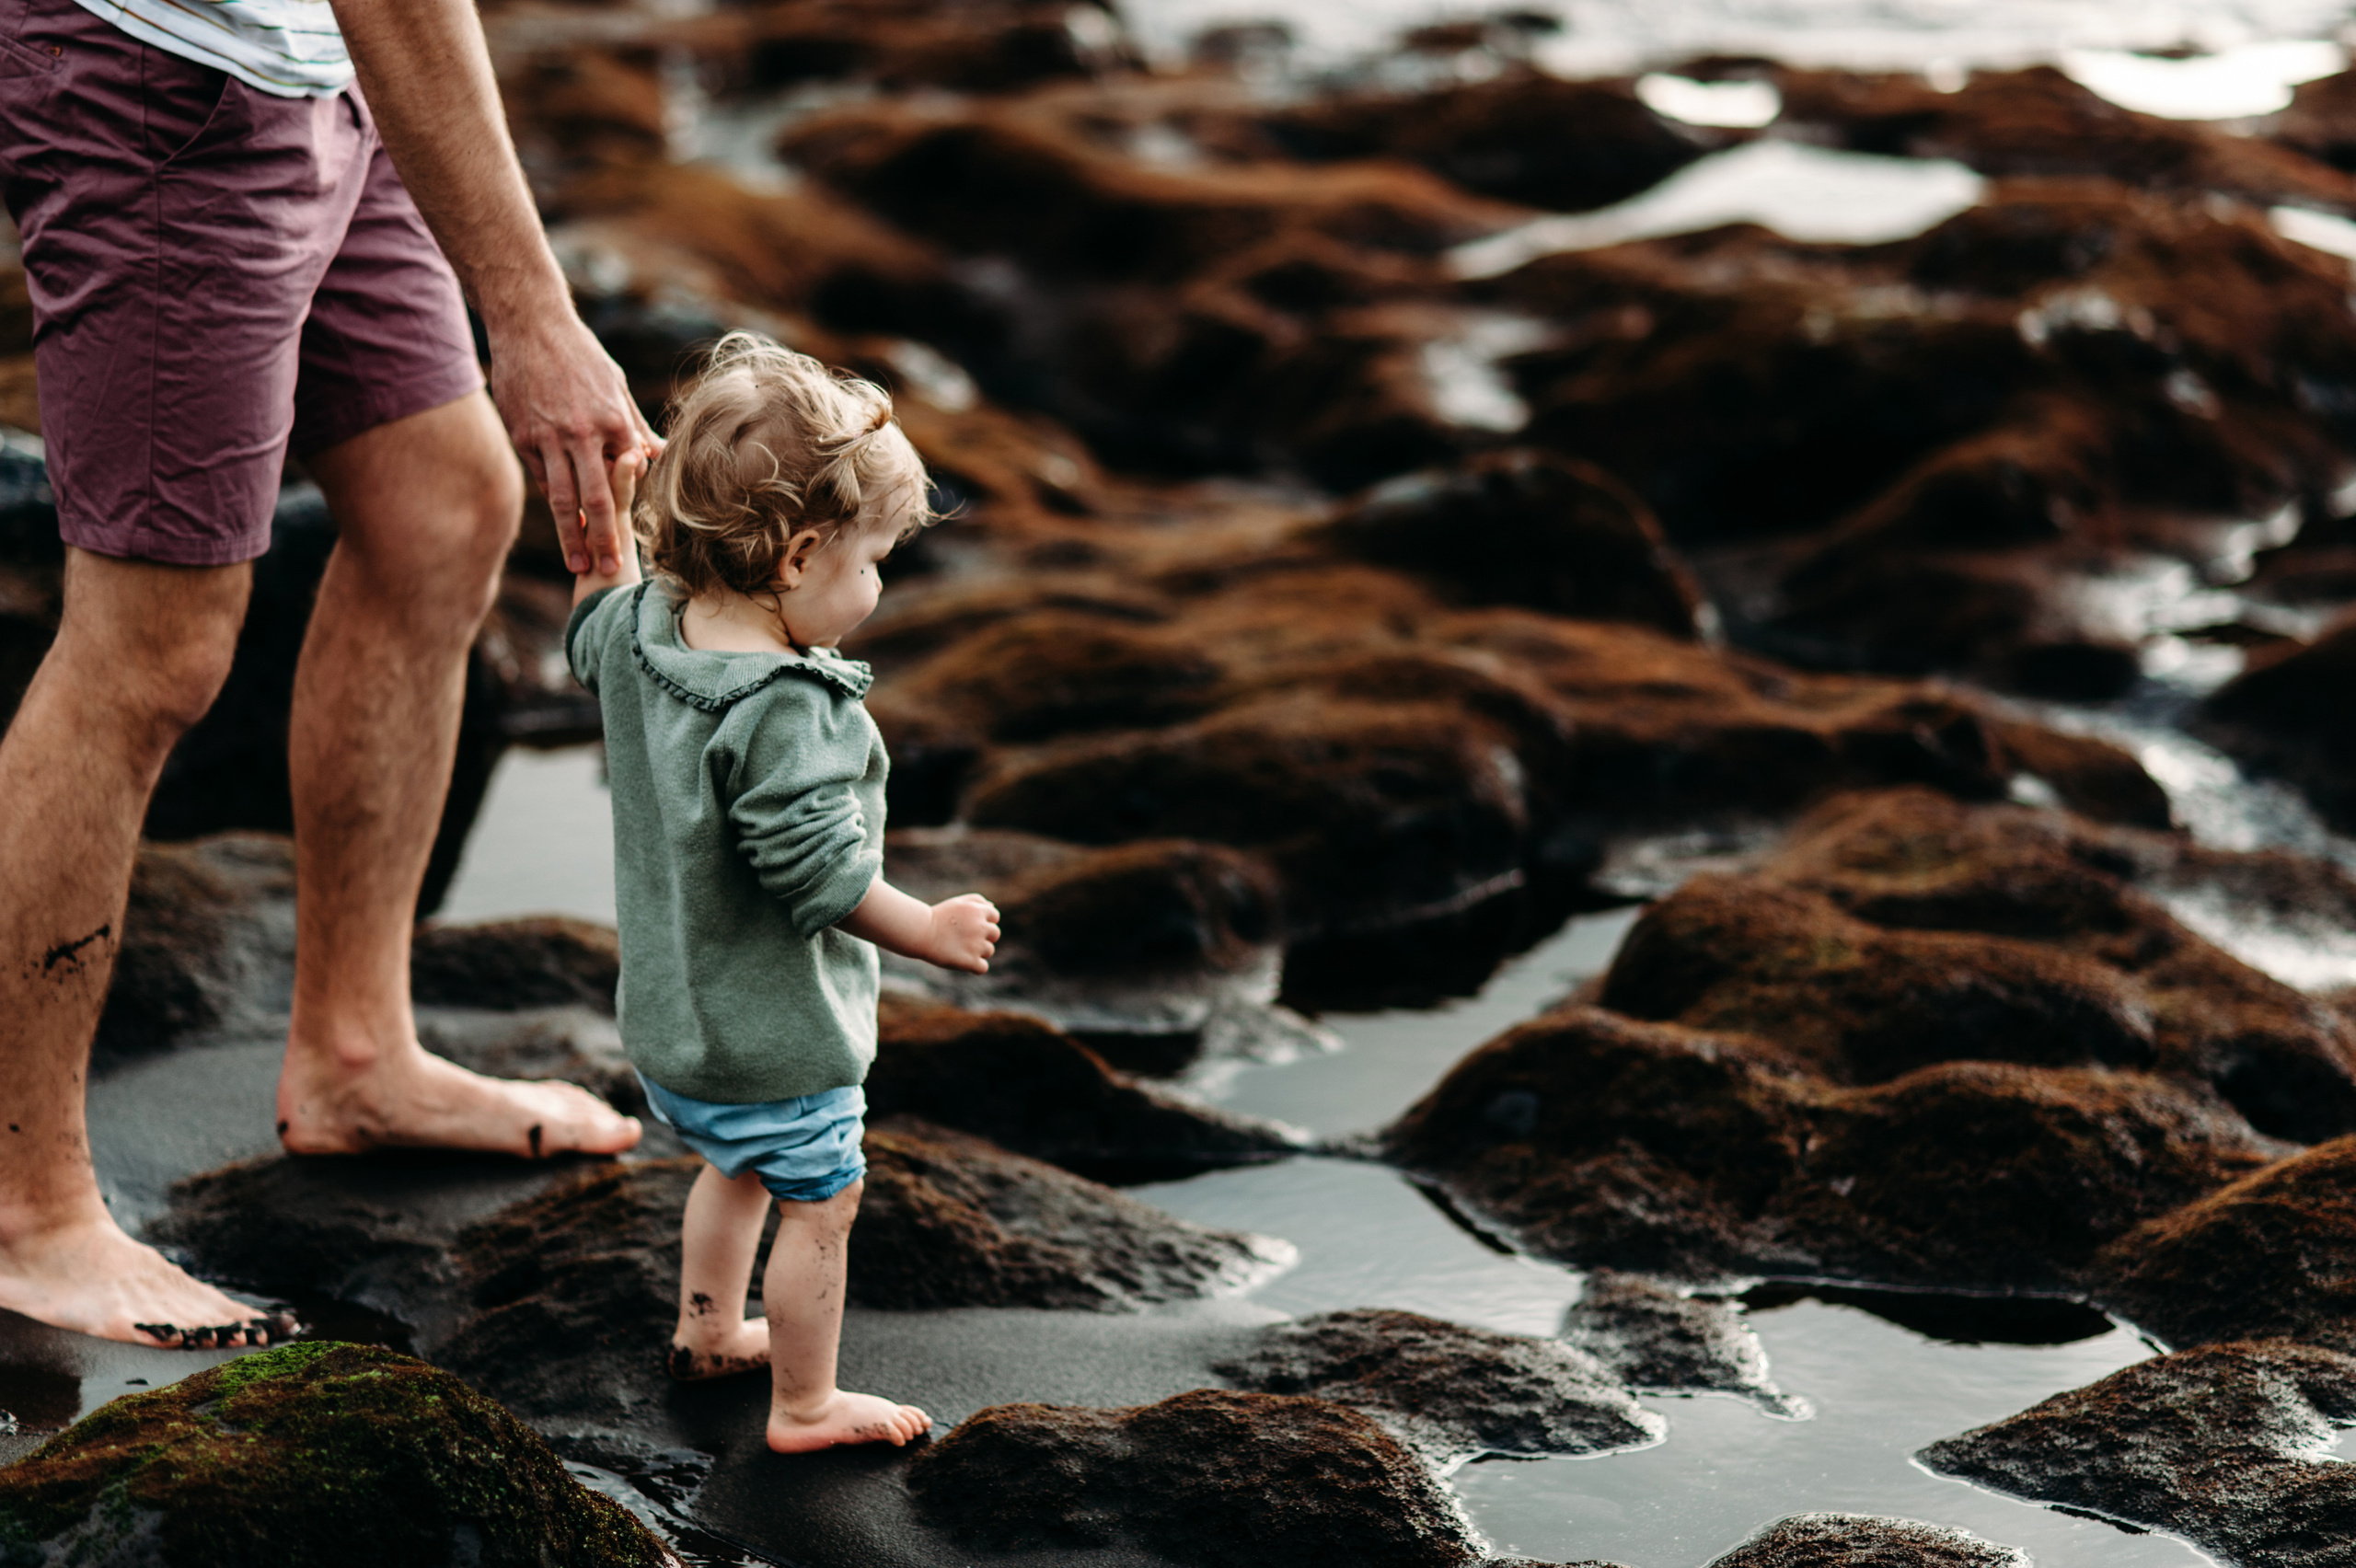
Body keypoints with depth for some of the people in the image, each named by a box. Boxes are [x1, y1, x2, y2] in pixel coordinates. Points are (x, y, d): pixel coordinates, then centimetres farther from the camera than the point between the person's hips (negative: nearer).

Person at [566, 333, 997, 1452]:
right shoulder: (787, 708, -32)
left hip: (669, 1014, 9)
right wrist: (932, 932, -18)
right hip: (777, 1034, -9)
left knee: (733, 1167, 31)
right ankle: (805, 1405, 22)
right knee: (819, 1203, 10)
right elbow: (818, 869, -30)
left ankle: (708, 1329, 49)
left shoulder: (640, 634, -6)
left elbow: (592, 628, 20)